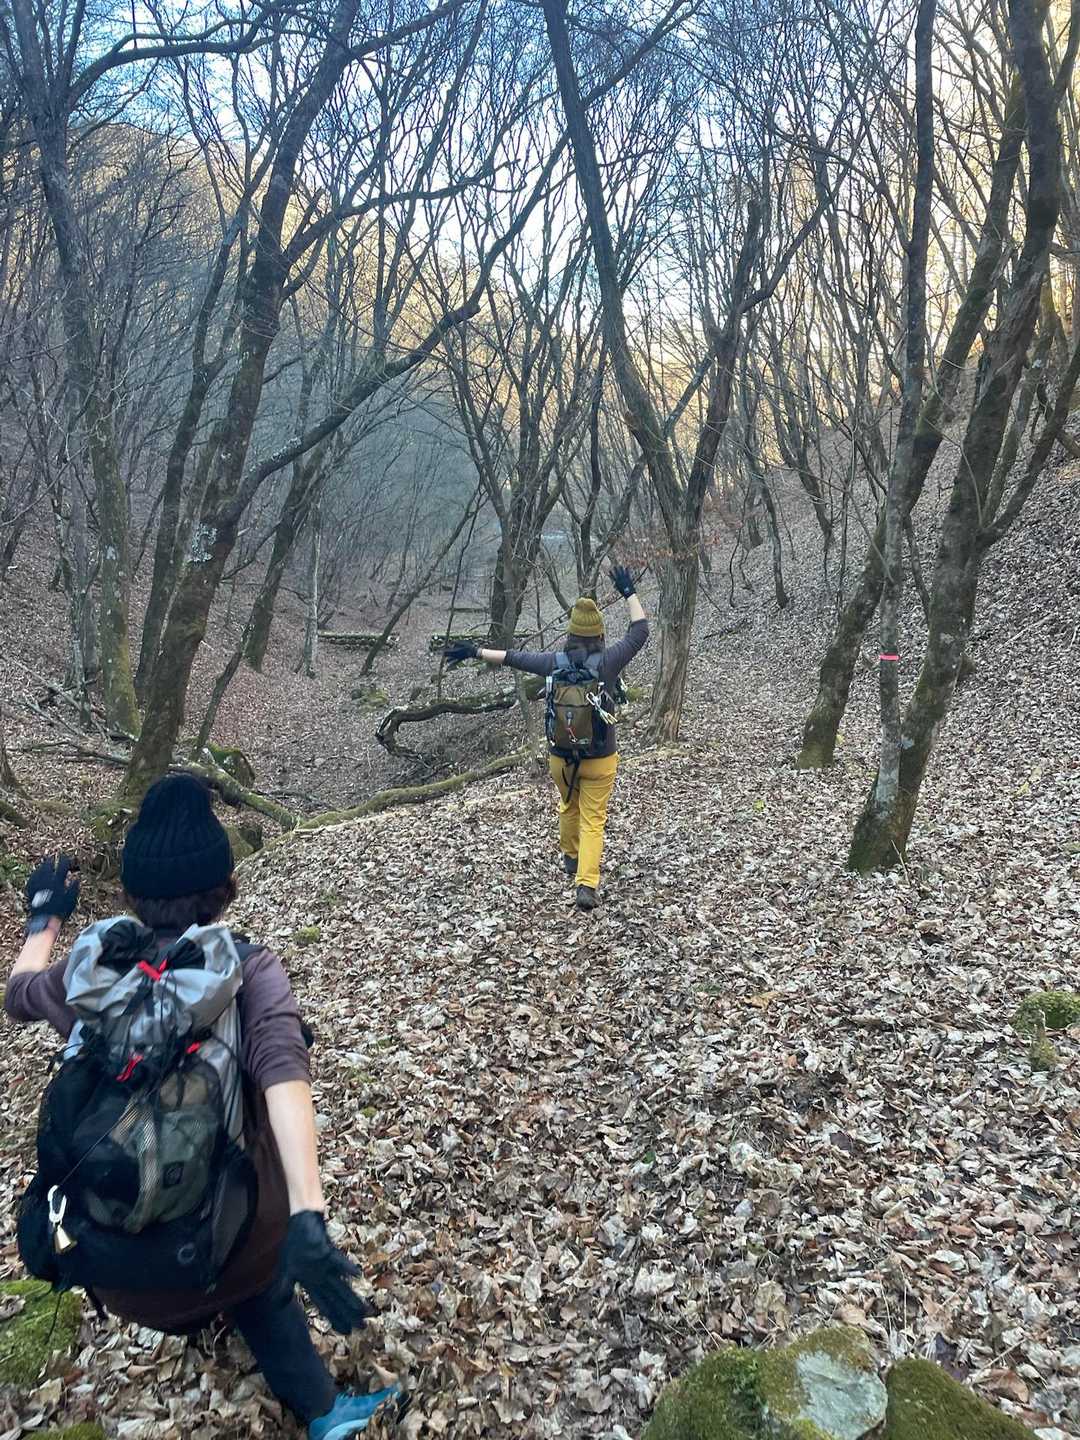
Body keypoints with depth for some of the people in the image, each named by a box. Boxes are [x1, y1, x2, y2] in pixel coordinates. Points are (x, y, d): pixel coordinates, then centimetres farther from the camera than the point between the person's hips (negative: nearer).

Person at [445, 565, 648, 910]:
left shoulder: (555, 661, -10)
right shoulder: (608, 661, -15)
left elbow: (513, 657, 2)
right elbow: (640, 630, -2)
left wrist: (476, 651, 15)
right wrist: (629, 592, 8)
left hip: (561, 756, 2)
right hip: (600, 759, -2)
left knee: (569, 806, 28)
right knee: (593, 820, 4)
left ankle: (571, 858, 47)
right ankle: (587, 885, -9)